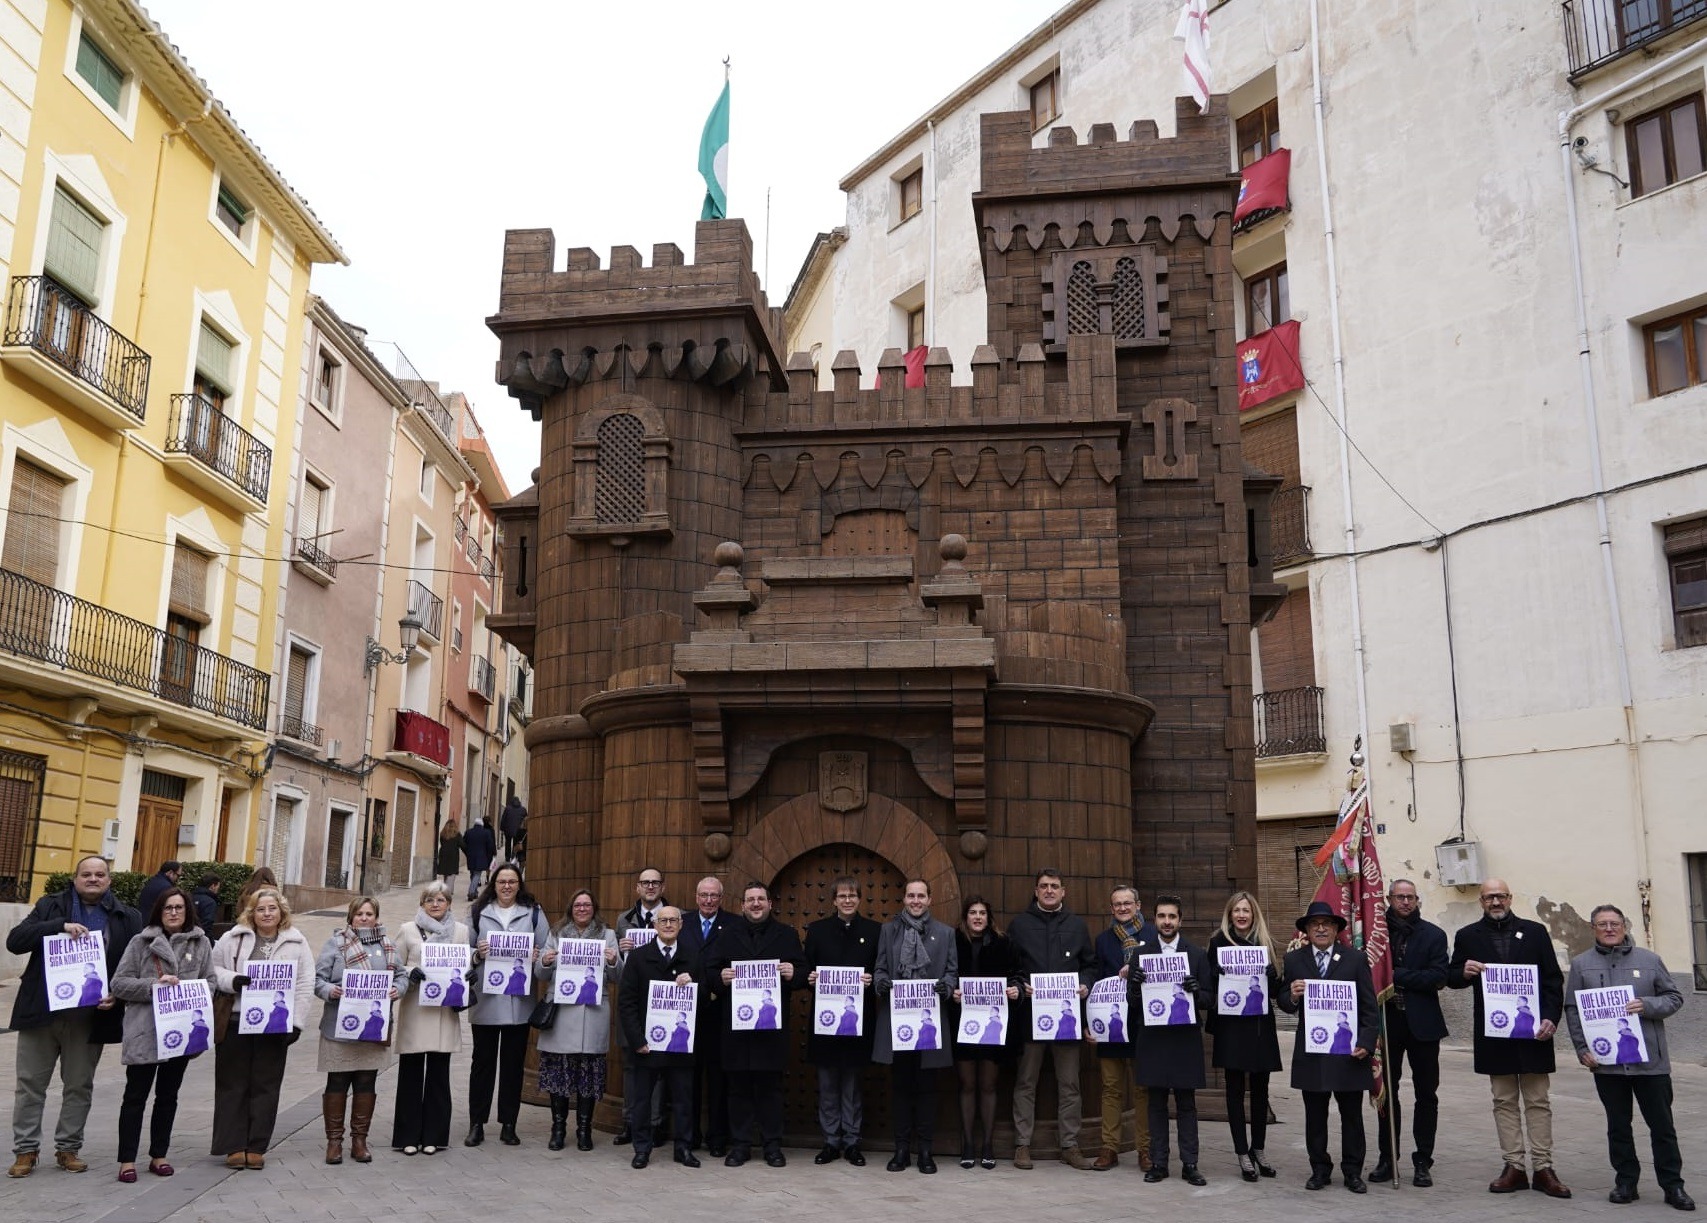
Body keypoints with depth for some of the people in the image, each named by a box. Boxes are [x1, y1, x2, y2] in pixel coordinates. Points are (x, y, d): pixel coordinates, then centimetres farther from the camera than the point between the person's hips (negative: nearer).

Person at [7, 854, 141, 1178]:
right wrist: (61, 926, -20)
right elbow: (15, 941, -7)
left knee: (79, 1086, 9)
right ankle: (26, 1150, 18)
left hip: (90, 1016, 0)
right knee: (30, 1083, 6)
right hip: (42, 1011, 0)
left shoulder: (127, 919, 4)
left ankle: (68, 1148, 22)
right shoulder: (51, 906, 4)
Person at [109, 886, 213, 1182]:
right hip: (145, 1030, -2)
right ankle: (127, 1159, 11)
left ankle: (159, 1155, 24)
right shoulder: (141, 942, 0)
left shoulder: (201, 943, 5)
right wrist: (154, 986, -17)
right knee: (136, 1095, 3)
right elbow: (119, 983, -3)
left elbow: (209, 982, 6)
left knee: (168, 1096, 13)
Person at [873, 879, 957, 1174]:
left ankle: (925, 1149, 12)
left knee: (926, 1086, 4)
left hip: (930, 1017, 0)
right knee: (900, 1085, 5)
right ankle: (901, 1147, 14)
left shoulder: (945, 933, 9)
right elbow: (879, 968, 10)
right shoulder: (888, 930, 11)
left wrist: (946, 987, -13)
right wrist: (881, 982, -12)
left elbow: (953, 972, 7)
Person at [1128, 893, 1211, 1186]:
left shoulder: (1196, 955, 5)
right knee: (1156, 1103, 6)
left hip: (1185, 1038, 0)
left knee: (1186, 1104, 4)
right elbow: (1131, 1002, 4)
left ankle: (1190, 1164, 11)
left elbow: (1210, 1001, 3)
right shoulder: (1141, 953, 5)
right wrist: (1136, 986, -18)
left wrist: (1197, 991, -18)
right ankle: (1158, 1163, 14)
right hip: (1152, 1038, 1)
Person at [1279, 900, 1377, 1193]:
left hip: (1349, 1050, -1)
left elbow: (1369, 1006, 1)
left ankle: (1352, 1172, 17)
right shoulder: (1294, 960, 6)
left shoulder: (1356, 959, 2)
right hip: (1310, 1052, 1)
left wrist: (1366, 1043, -8)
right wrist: (1292, 996, -17)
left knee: (1352, 1115, 7)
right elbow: (1284, 1003, 6)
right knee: (1315, 1115, 8)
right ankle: (1320, 1169, 19)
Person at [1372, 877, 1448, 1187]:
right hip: (1386, 1022, 1)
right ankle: (1386, 1159, 17)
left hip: (1422, 1024, -1)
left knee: (1426, 1094, 4)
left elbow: (1438, 977, -10)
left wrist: (1397, 975, -13)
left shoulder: (1433, 935, 0)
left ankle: (1422, 1162, 14)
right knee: (1386, 1092, 8)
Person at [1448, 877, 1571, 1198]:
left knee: (1538, 1101, 4)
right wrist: (1464, 972, -15)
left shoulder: (1535, 932, 4)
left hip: (1533, 1031, -1)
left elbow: (1553, 980, 3)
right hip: (1493, 1033, 1)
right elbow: (1452, 978, 8)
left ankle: (1543, 1168, 10)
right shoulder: (1468, 936, 6)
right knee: (1504, 1102, 6)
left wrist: (1550, 1017, -9)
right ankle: (1513, 1166, 11)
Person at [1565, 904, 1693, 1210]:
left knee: (1662, 1125, 5)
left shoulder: (1649, 960, 4)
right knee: (1618, 1126, 9)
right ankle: (1625, 1182, 18)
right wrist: (1582, 1049, -4)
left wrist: (1647, 1006, -13)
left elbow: (1674, 997, 6)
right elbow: (1572, 1010, 4)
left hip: (1650, 1059, 0)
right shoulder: (1582, 964, 4)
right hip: (1606, 1060, 0)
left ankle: (1673, 1185, 16)